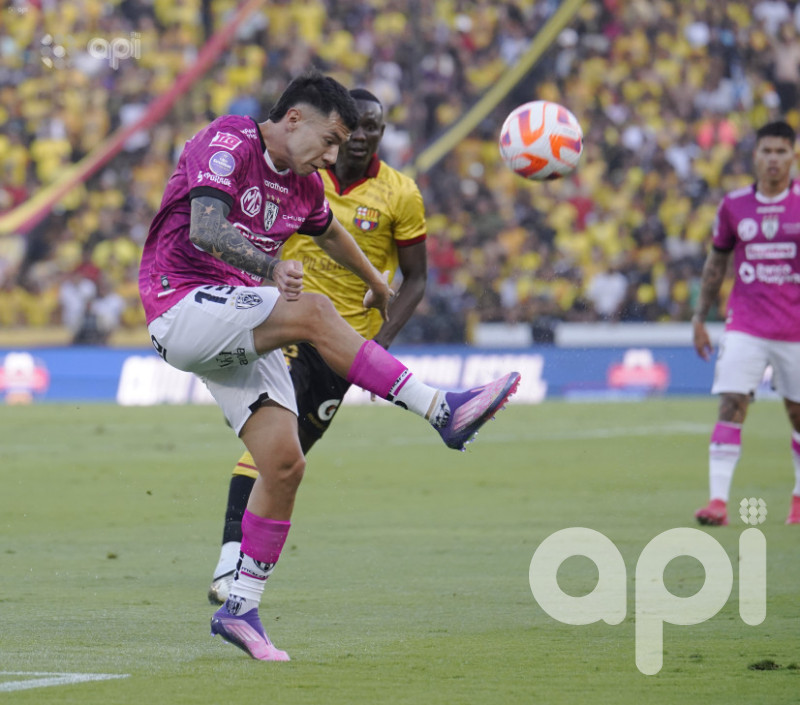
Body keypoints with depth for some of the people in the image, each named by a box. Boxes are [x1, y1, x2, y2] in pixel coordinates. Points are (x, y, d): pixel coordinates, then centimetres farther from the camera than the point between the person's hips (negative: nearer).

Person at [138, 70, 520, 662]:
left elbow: (331, 233, 37)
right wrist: (272, 268, -42)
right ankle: (444, 413, -31)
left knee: (285, 463, -6)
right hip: (183, 308, -8)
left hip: (241, 333, 8)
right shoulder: (227, 143, -11)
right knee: (312, 311, -29)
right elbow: (205, 229, -27)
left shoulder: (304, 184, 14)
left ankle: (240, 608, 4)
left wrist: (375, 282, 51)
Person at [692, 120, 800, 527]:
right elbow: (717, 261, 14)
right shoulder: (734, 206, 4)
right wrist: (700, 317, 12)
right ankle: (718, 500, -16)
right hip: (745, 325, 0)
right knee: (731, 405, -13)